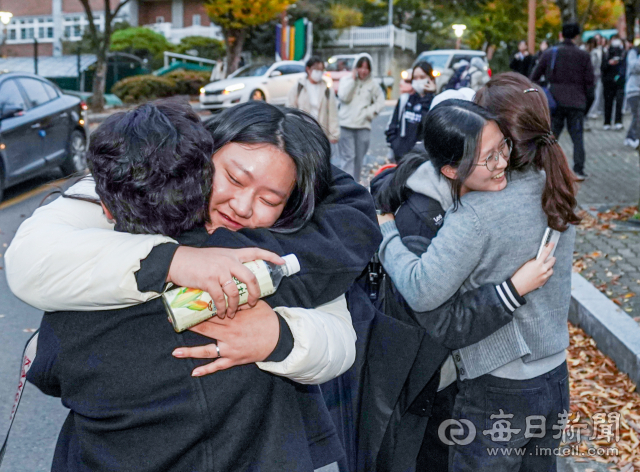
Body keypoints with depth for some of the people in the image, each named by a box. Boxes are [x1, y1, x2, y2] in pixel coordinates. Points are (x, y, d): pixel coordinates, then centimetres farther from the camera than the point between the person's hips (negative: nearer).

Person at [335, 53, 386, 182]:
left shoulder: (372, 84, 8)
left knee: (358, 159, 7)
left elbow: (380, 102, 12)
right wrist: (352, 79, -6)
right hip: (345, 125, -2)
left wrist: (369, 112, -3)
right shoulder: (346, 80, 6)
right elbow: (344, 96, -9)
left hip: (363, 127, 2)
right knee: (347, 157, -10)